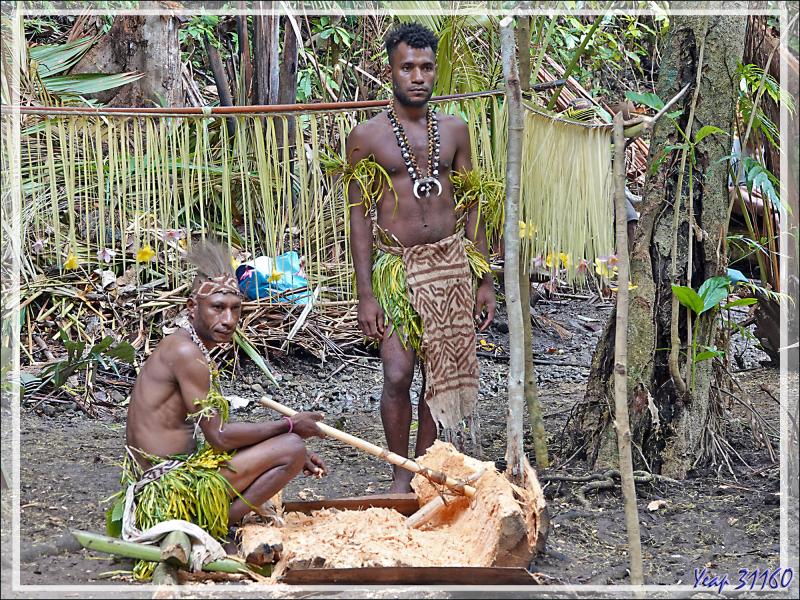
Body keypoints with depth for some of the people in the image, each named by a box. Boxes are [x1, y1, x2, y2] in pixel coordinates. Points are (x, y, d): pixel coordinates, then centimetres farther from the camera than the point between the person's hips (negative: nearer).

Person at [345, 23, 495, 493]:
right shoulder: (367, 137, -2)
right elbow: (360, 216, -3)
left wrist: (485, 281, 7)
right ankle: (400, 473, 6)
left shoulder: (454, 130, 7)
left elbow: (471, 207, 11)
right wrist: (366, 294, -8)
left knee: (440, 375, 5)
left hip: (451, 263, 3)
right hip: (396, 266, -3)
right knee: (397, 378, -11)